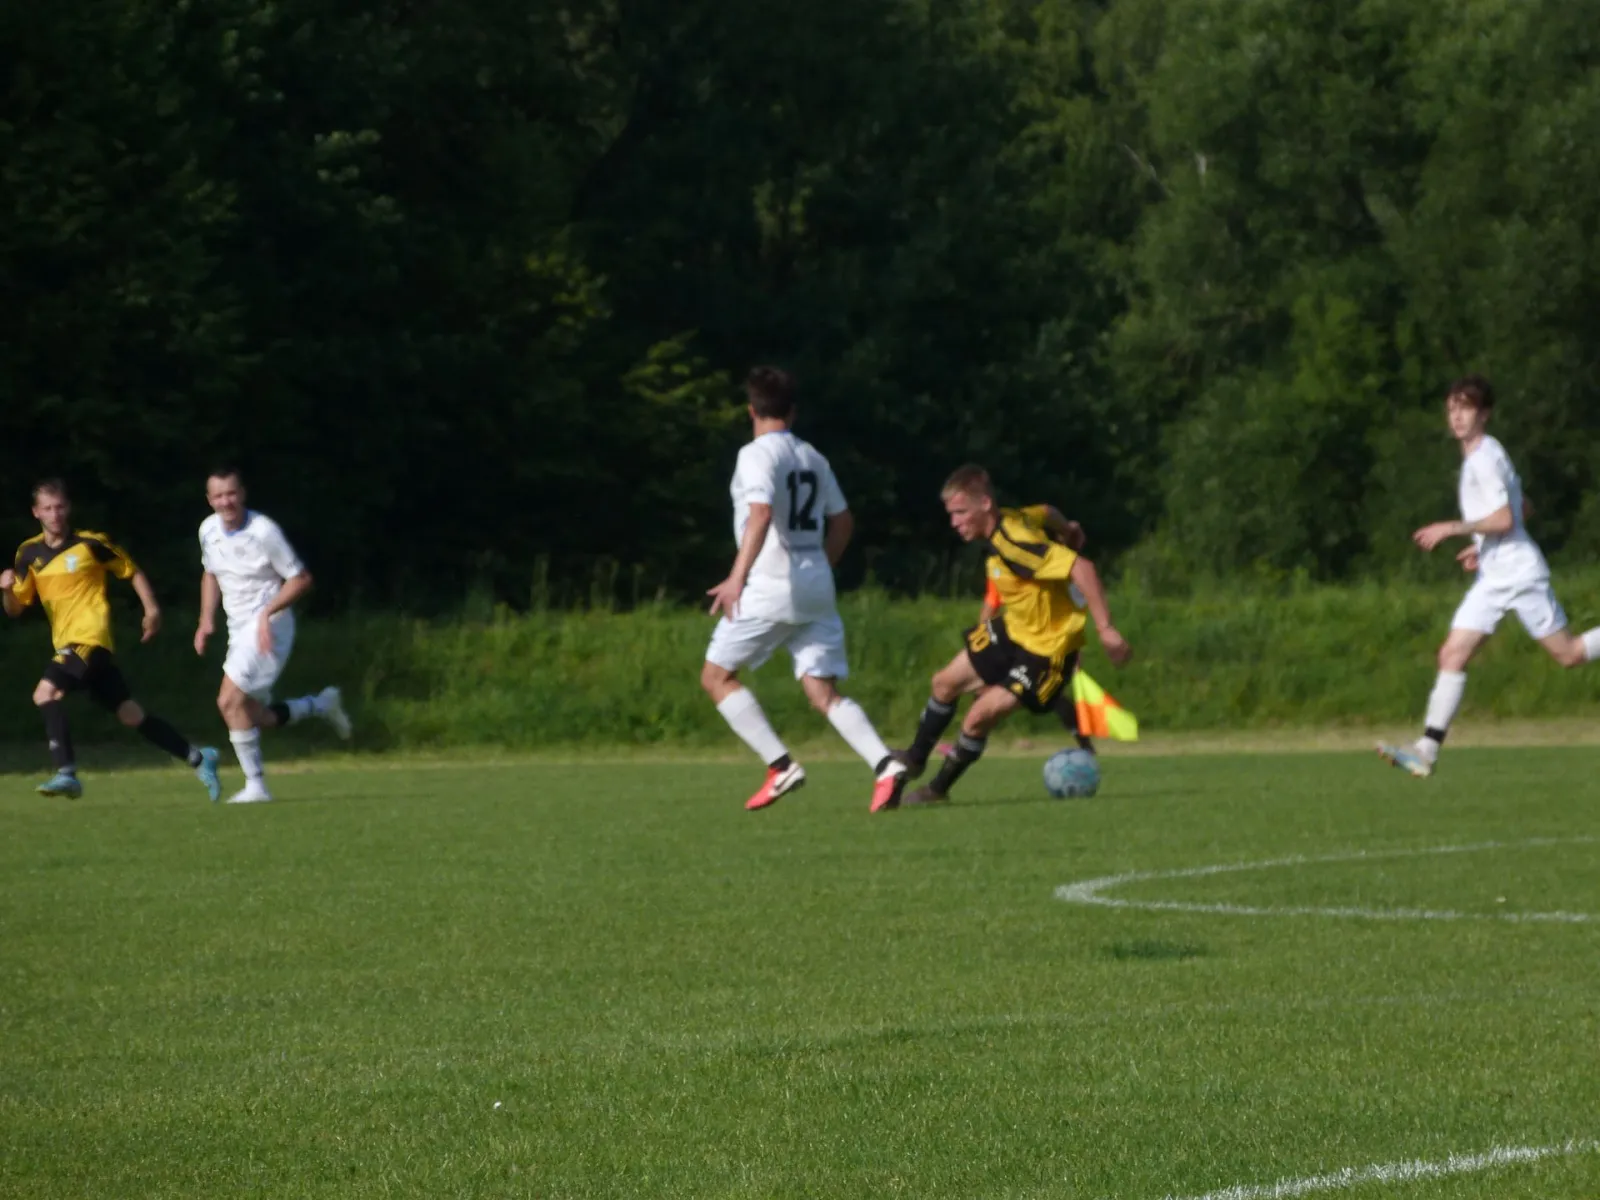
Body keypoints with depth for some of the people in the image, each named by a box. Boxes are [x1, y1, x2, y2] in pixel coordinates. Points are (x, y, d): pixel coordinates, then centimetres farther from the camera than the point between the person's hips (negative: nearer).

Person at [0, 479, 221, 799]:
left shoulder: (90, 544, -5)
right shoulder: (29, 554, 9)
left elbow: (132, 572, 7)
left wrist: (151, 608, -4)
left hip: (90, 638, -6)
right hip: (67, 643, 6)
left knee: (46, 692, -25)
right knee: (130, 714, 10)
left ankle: (66, 772, -25)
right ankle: (198, 757, 22)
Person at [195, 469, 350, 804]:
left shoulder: (263, 531, -17)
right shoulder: (209, 530, 3)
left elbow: (301, 578, -12)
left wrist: (268, 612, -23)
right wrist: (207, 619, 10)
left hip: (268, 628, -8)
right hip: (239, 631, 8)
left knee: (230, 701, -19)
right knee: (253, 717, 7)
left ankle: (255, 785, -10)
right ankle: (321, 705, 29)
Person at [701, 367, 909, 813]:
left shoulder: (758, 455, -8)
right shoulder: (812, 458, 15)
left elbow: (761, 514, -23)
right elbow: (842, 522, 21)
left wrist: (738, 577, -30)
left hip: (770, 588, -7)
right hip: (816, 590, 7)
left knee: (716, 675, 7)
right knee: (824, 692, 4)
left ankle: (780, 767, -5)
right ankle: (884, 765, -18)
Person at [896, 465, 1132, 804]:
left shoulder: (1014, 542, -34)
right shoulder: (1014, 520, -7)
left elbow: (1081, 568, -39)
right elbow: (1047, 515, 13)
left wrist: (1105, 629, -40)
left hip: (1045, 649, -10)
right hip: (1012, 628, 10)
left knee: (981, 715, -14)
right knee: (946, 682, 18)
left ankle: (939, 788, 10)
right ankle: (916, 758, 41)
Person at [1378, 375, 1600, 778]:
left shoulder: (1485, 458, -15)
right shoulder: (1477, 457, 15)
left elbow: (1505, 519, -23)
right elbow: (1522, 509, 24)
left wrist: (1452, 529, -22)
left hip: (1519, 571, -9)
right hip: (1493, 577, 9)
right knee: (1452, 654, -3)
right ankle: (1427, 750, -9)